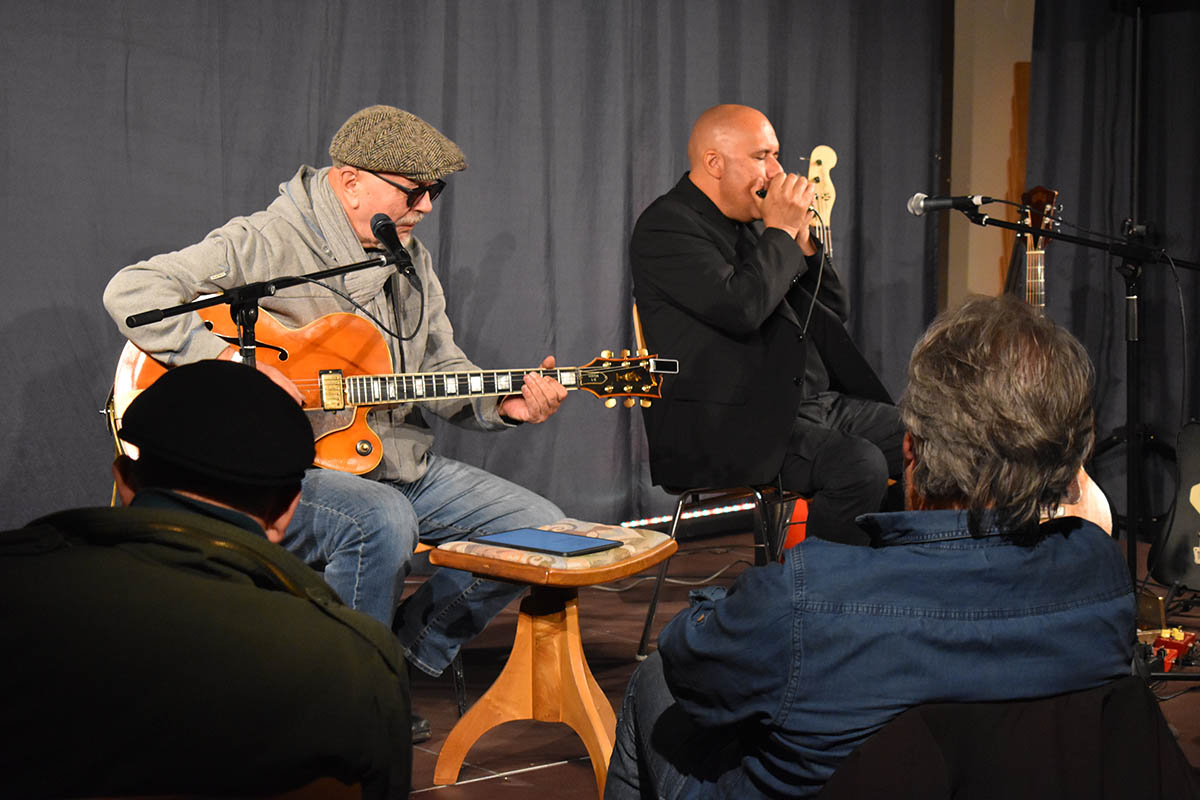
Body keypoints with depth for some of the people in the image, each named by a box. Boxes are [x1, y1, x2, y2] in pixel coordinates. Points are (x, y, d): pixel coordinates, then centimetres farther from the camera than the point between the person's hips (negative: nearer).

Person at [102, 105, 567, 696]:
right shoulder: (266, 243, -13)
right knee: (384, 521, -39)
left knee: (541, 527, 1)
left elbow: (441, 371, 18)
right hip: (282, 471, -8)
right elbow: (131, 292, -22)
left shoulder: (411, 260, 13)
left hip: (401, 465, 8)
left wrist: (503, 404, -3)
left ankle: (404, 660, 13)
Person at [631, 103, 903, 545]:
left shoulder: (754, 223, 18)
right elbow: (741, 309, -24)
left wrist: (803, 240, 5)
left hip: (814, 401, 9)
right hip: (732, 425, -9)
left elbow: (834, 310, 20)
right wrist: (780, 232, -11)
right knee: (860, 466, -29)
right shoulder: (666, 226, -8)